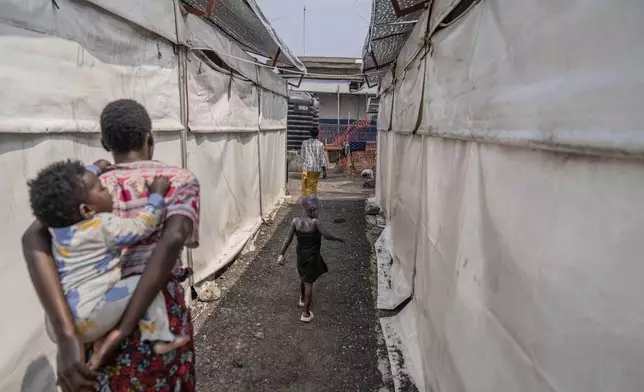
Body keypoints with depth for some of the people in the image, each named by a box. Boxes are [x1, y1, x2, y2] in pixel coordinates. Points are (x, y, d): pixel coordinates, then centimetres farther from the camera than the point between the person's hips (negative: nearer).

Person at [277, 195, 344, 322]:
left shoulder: (295, 221, -10)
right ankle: (306, 313, 10)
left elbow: (288, 239, -7)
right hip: (312, 257, -5)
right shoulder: (315, 222, -24)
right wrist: (339, 239, -4)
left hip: (301, 255, 5)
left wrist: (281, 254, -2)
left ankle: (302, 299, 53)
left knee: (303, 278, 29)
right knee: (309, 283, 5)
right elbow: (327, 236, -22)